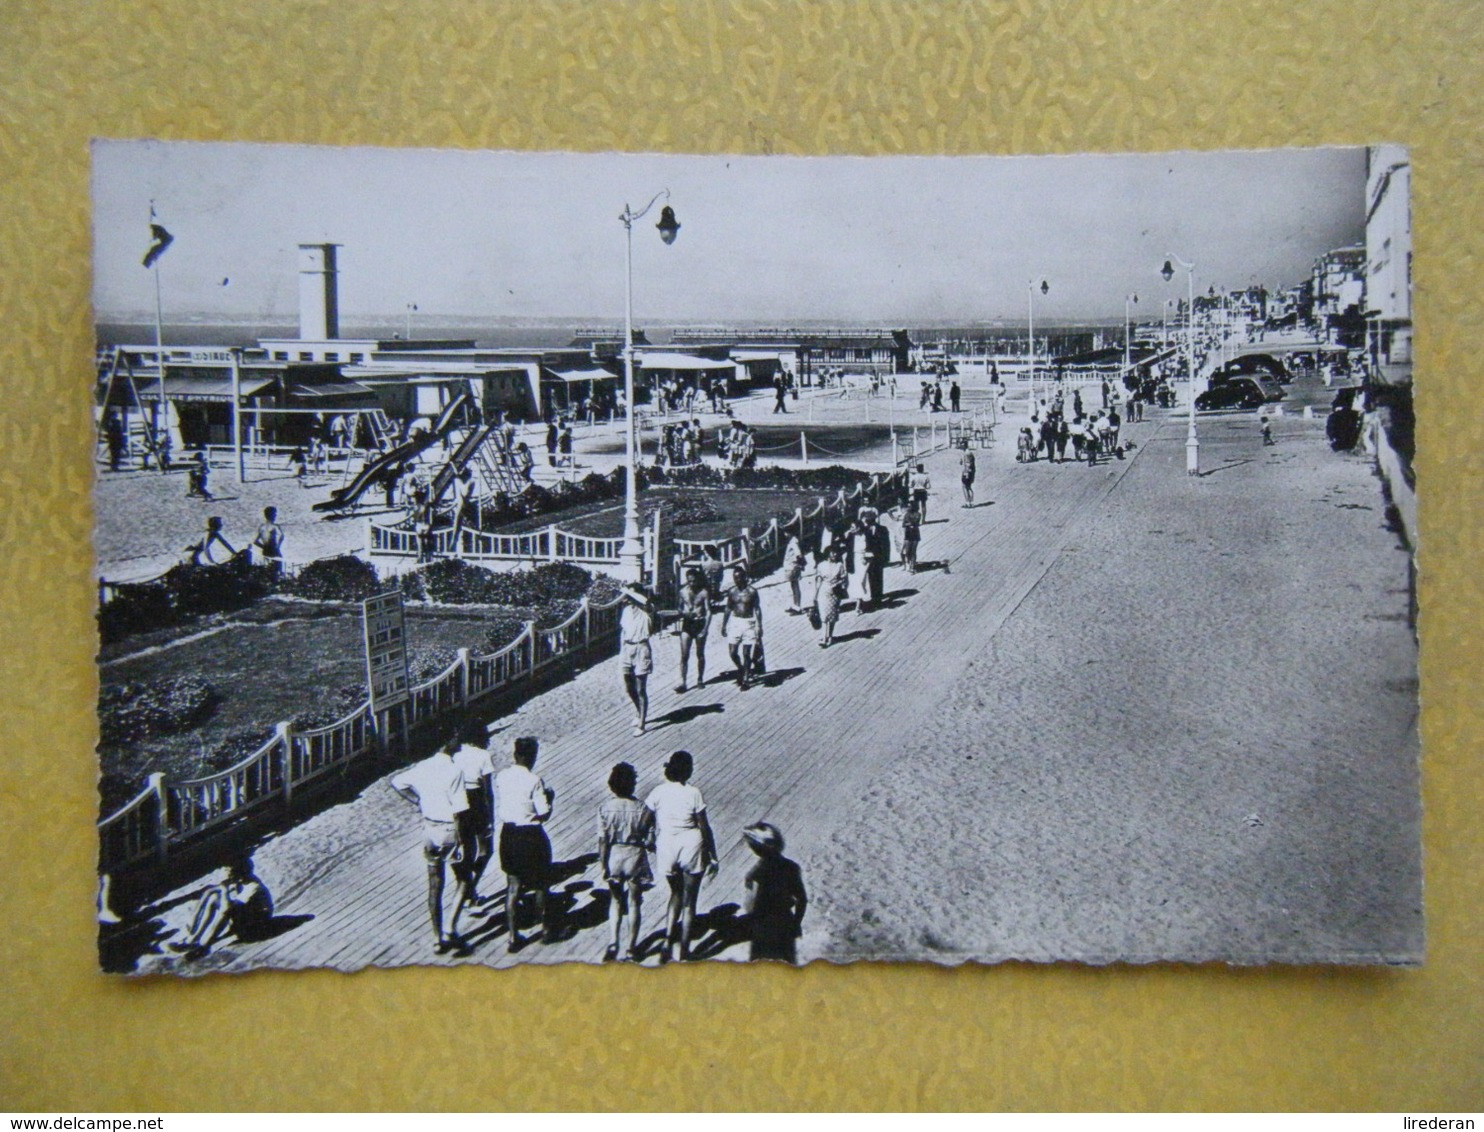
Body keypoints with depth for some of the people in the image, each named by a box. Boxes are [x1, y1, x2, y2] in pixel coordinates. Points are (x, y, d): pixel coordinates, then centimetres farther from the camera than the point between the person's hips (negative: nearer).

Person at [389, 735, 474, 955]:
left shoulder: (422, 767, -1)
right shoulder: (454, 771, -20)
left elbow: (396, 782, 16)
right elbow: (458, 811, -20)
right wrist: (461, 842, -12)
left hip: (429, 828, 5)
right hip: (449, 831, -5)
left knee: (434, 886, 13)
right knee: (462, 880, 12)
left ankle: (438, 938, 20)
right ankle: (451, 930, -2)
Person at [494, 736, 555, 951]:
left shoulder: (501, 777, -3)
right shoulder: (534, 781, -19)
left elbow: (497, 808, 6)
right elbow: (544, 814, -17)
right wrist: (550, 797, 0)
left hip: (508, 834, 4)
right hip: (531, 836, -4)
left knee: (513, 886, 14)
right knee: (540, 884, 17)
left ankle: (512, 935, 17)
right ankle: (544, 928, 30)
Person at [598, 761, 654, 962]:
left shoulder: (605, 807, -11)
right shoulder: (643, 809, -14)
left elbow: (602, 840, -10)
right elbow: (650, 842, -10)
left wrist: (603, 865, -3)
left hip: (613, 855, 1)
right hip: (635, 856, -1)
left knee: (615, 900, 19)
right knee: (634, 902, 13)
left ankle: (614, 944, 8)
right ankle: (631, 949, 18)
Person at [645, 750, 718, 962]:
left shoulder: (658, 792, -6)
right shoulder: (693, 794, -13)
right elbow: (704, 828, -8)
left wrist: (651, 849, 12)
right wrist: (713, 857, 2)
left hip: (666, 848, 3)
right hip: (691, 847, -3)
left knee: (676, 895, 24)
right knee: (689, 901, 11)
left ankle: (668, 941, 11)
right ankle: (682, 951, 13)